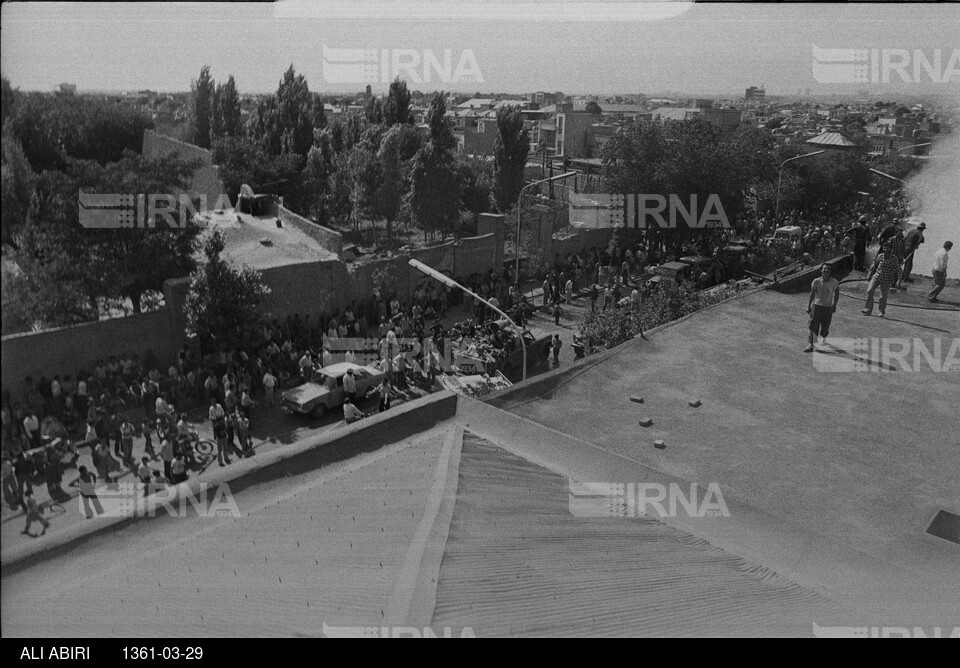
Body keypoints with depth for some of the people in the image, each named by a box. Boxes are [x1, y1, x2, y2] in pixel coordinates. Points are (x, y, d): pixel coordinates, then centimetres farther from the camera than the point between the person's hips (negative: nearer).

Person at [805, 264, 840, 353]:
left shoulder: (834, 282, -7)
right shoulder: (816, 281, -6)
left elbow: (836, 294, 3)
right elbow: (812, 294, 0)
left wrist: (834, 305, -6)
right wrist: (809, 306, -1)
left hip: (828, 308, 0)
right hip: (816, 306, 0)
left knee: (825, 327, 9)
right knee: (813, 326, -7)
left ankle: (823, 337, 42)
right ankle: (811, 345, -4)